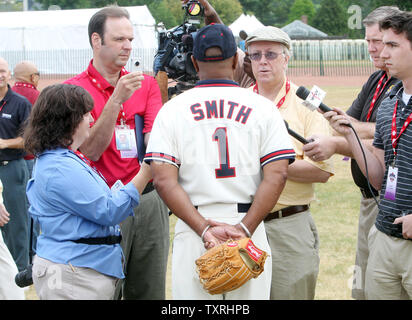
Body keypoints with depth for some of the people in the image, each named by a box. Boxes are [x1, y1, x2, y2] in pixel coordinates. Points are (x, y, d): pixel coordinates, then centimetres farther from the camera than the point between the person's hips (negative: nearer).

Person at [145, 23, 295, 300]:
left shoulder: (172, 109, 6)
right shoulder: (262, 108, 5)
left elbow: (164, 180, -6)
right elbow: (277, 175, -6)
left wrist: (204, 229, -10)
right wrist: (244, 228, -10)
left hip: (192, 230, 0)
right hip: (249, 227, 0)